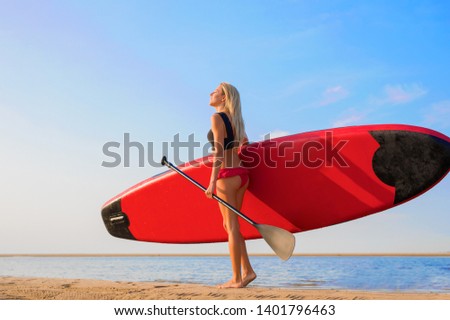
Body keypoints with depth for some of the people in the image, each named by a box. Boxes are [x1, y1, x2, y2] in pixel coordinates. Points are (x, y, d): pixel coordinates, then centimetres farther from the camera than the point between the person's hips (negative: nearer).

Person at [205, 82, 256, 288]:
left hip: (227, 176, -8)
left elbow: (218, 152, -17)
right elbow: (245, 145, 20)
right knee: (229, 225, 15)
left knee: (232, 226, -3)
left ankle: (237, 278, 3)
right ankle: (247, 271, 14)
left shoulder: (217, 118, -9)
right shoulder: (235, 119, 15)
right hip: (241, 174, 8)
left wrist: (212, 182, -20)